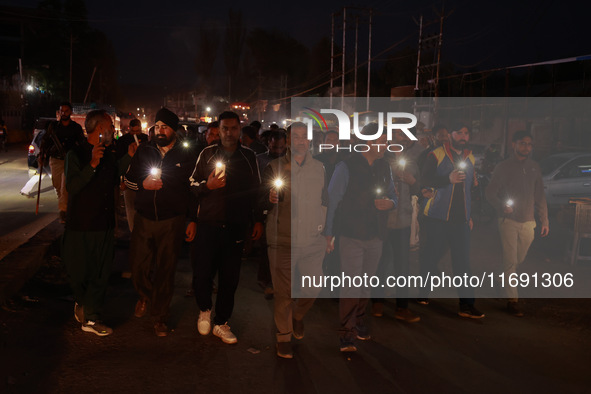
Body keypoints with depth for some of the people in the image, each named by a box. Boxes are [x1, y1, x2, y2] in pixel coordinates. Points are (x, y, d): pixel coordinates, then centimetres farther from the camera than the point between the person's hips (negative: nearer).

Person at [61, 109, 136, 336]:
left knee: (101, 273, 7)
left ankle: (91, 319, 16)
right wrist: (92, 164, -32)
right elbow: (72, 186, -22)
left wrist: (128, 157, 13)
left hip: (105, 224, 6)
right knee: (79, 272, 7)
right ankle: (82, 303, 35)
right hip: (81, 224, -6)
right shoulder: (76, 153, -11)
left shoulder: (109, 153, 8)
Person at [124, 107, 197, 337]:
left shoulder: (186, 156, 1)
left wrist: (193, 220, 2)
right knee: (138, 266, 4)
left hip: (171, 222, -2)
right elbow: (128, 180, 13)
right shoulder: (144, 151, 7)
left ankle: (160, 317, 19)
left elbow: (194, 190, 4)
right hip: (144, 219, 2)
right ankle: (145, 296, 37)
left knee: (165, 271, 3)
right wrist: (143, 184, -9)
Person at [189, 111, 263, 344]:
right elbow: (193, 184, 9)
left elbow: (256, 191, 15)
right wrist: (207, 186, -12)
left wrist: (258, 220, 12)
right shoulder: (208, 154, 6)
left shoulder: (248, 157, 9)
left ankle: (221, 323, 19)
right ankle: (205, 309, 26)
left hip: (236, 227, 1)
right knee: (202, 274, -3)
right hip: (209, 225, -1)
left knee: (230, 277, 4)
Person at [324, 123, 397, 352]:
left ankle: (359, 323, 31)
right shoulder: (346, 167, -9)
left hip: (375, 237, 6)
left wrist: (390, 202, -6)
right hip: (352, 236, -5)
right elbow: (332, 200, -8)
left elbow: (393, 195, 19)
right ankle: (346, 335, 0)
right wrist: (329, 234, -9)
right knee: (351, 285, -7)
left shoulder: (384, 167, 9)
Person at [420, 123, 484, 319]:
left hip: (461, 219, 4)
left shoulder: (470, 158, 13)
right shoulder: (437, 155, -4)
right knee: (431, 257, 5)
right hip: (438, 217, -4)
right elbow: (424, 180, -13)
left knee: (463, 261, 1)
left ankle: (466, 305, 2)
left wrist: (470, 215, 17)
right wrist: (448, 179, -25)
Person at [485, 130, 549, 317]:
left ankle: (506, 280, 38)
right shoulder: (504, 167, -2)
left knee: (519, 259, 12)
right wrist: (502, 207, -20)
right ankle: (512, 300, -3)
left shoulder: (534, 167, 9)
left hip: (528, 221, 4)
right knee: (510, 261, -6)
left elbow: (540, 196, 13)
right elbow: (490, 192, -3)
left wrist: (544, 220, 10)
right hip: (509, 220, -4)